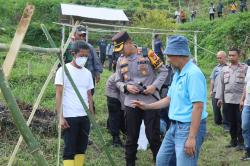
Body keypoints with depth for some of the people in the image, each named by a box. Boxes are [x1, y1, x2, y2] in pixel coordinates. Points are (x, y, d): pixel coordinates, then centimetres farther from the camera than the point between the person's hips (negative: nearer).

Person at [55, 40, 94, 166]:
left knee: (81, 148, 8)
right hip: (69, 117, -5)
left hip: (84, 116, 6)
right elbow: (58, 94, -9)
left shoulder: (87, 73, 11)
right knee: (69, 150, -3)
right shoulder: (63, 70, -6)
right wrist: (60, 117, -15)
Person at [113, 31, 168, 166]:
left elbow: (163, 71, -1)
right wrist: (126, 87, -7)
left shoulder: (147, 54, -6)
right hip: (131, 103, 4)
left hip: (150, 101, -4)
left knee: (153, 136, 1)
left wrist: (155, 86, -14)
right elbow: (118, 81, 14)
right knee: (131, 137, 10)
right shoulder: (121, 61, 7)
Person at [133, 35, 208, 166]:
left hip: (189, 128, -10)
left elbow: (198, 107, -24)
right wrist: (147, 106, 18)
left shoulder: (193, 74, -19)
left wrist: (192, 137, -25)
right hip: (174, 126, 10)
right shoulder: (177, 74, 12)